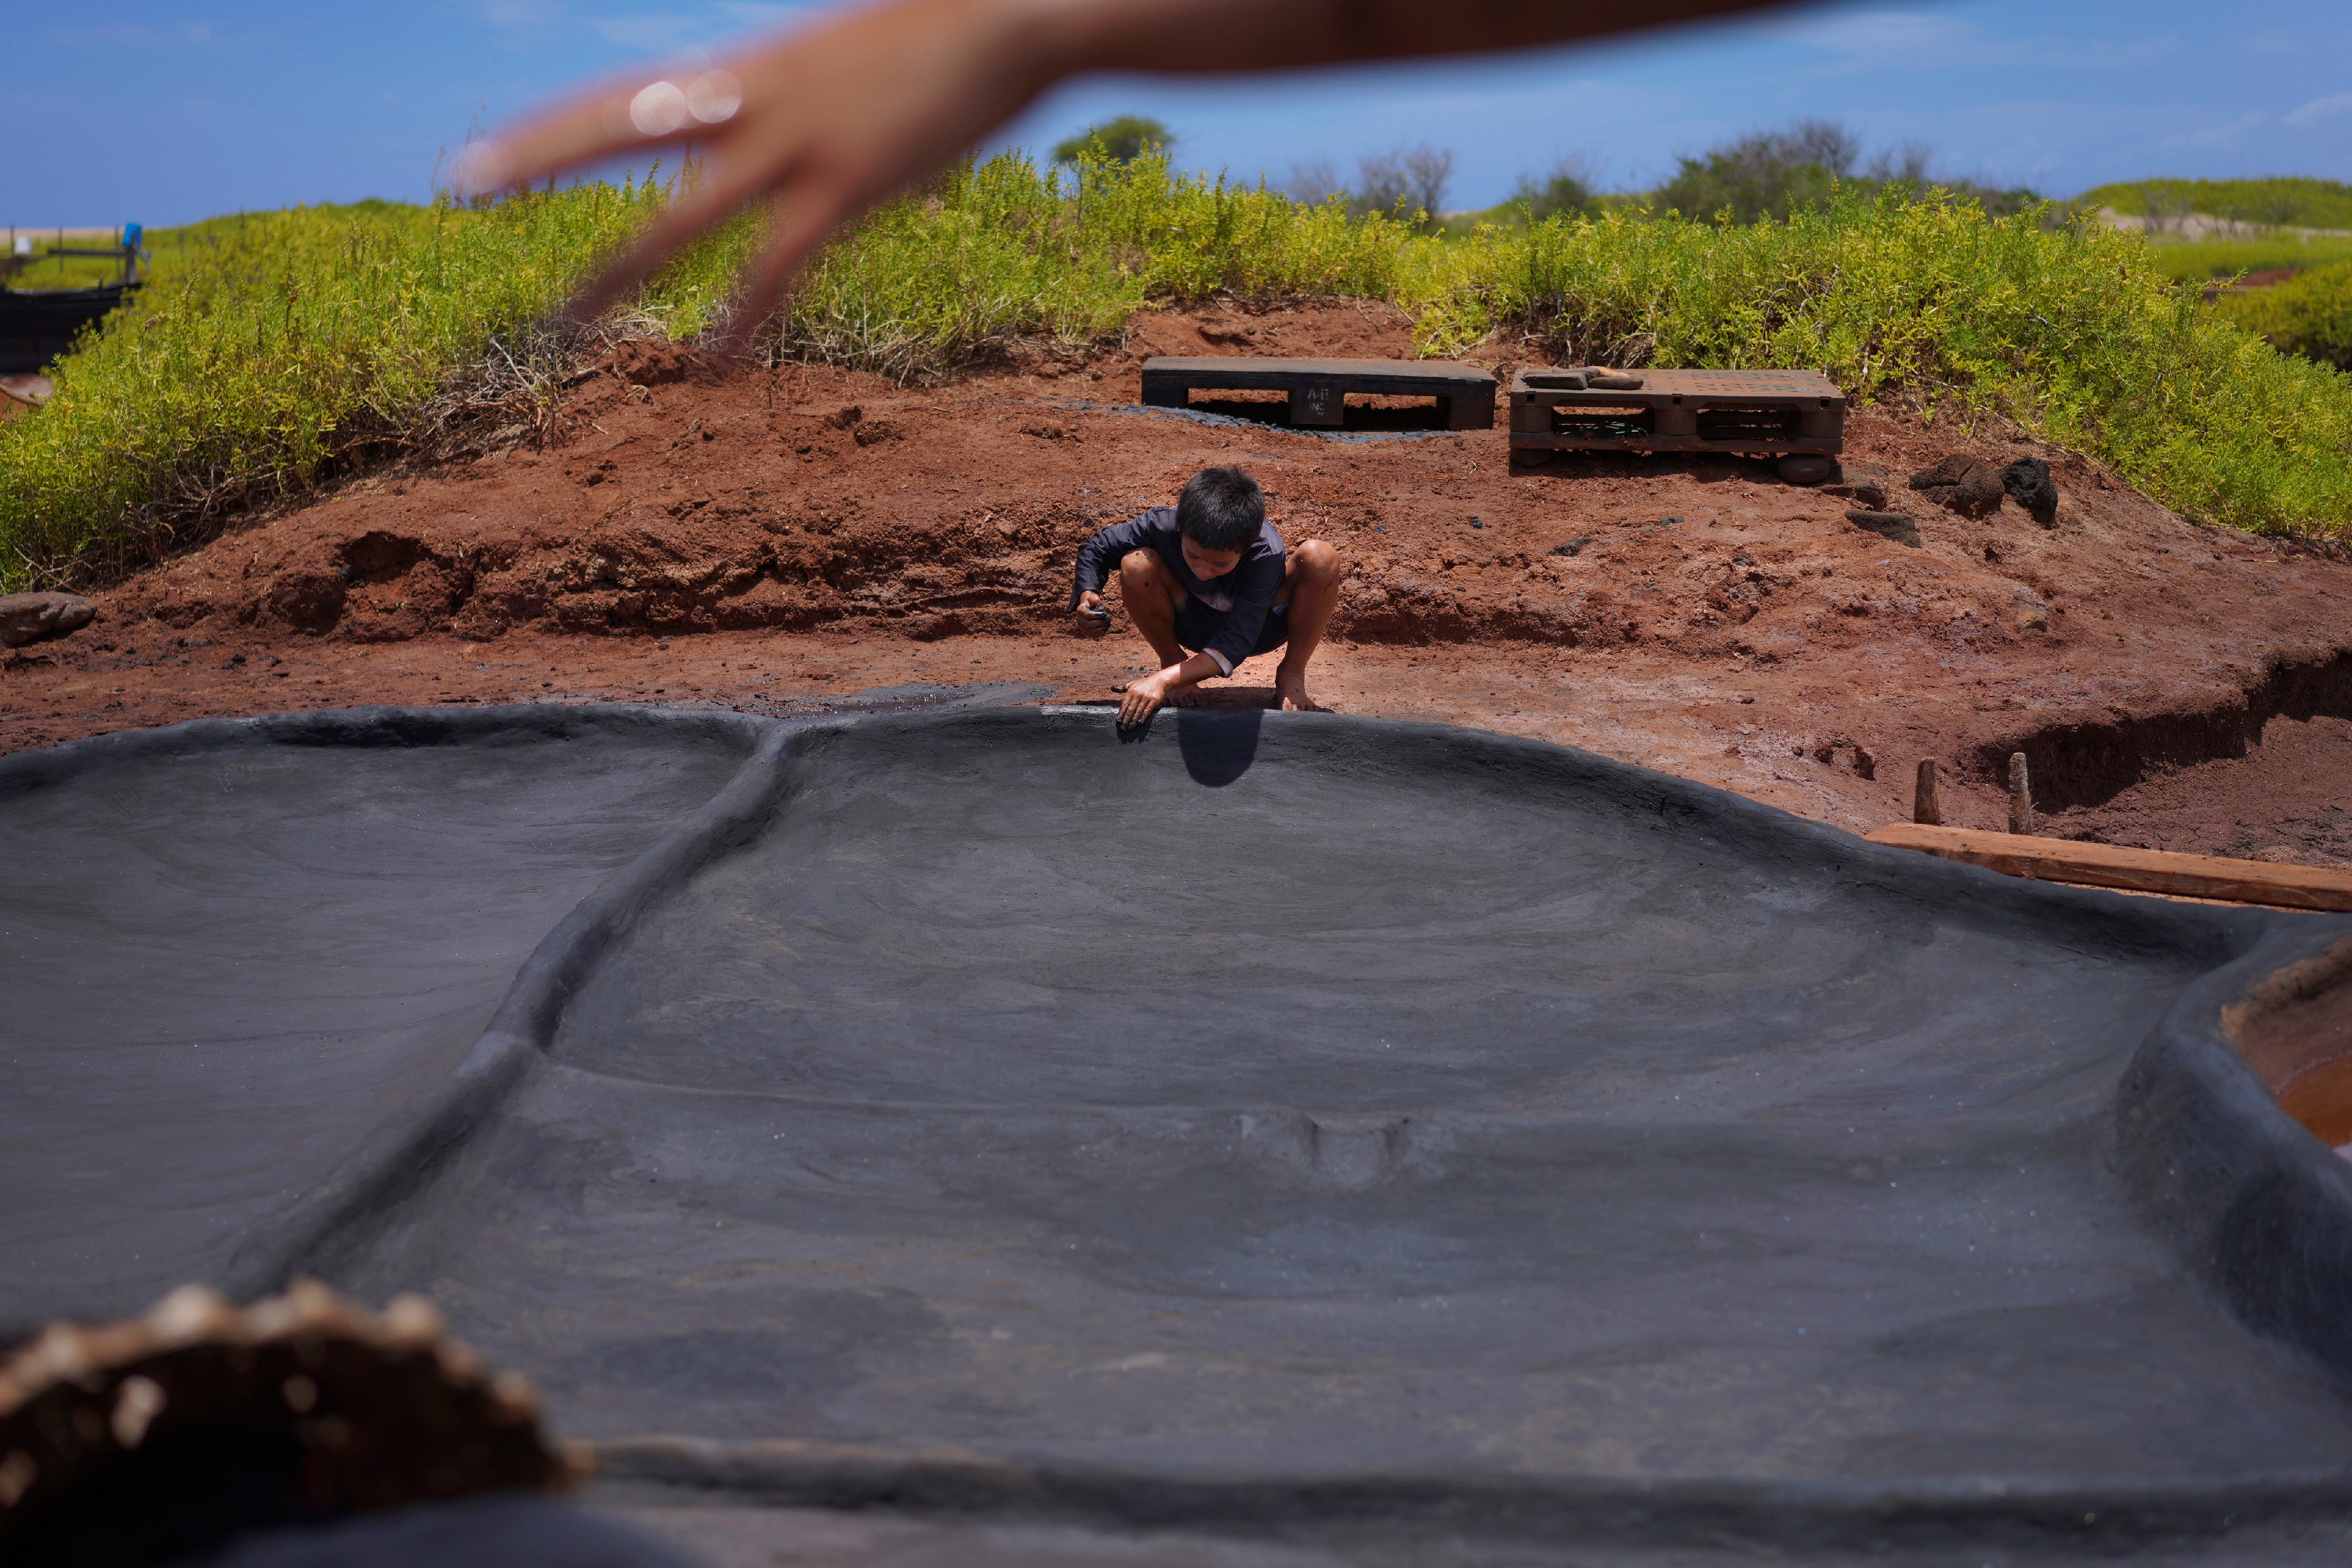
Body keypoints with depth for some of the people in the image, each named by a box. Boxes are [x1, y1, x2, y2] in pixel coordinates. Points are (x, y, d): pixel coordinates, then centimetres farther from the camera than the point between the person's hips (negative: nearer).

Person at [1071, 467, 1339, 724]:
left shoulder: (1266, 556, -36)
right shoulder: (1163, 525, -30)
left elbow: (1233, 647, -37)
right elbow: (1095, 548, -10)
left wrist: (1164, 680, -47)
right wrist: (1087, 594, -30)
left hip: (1260, 626, -1)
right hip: (1196, 625, 2)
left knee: (1321, 558, -31)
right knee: (1136, 564, -30)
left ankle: (1291, 676, -8)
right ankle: (1173, 661, -2)